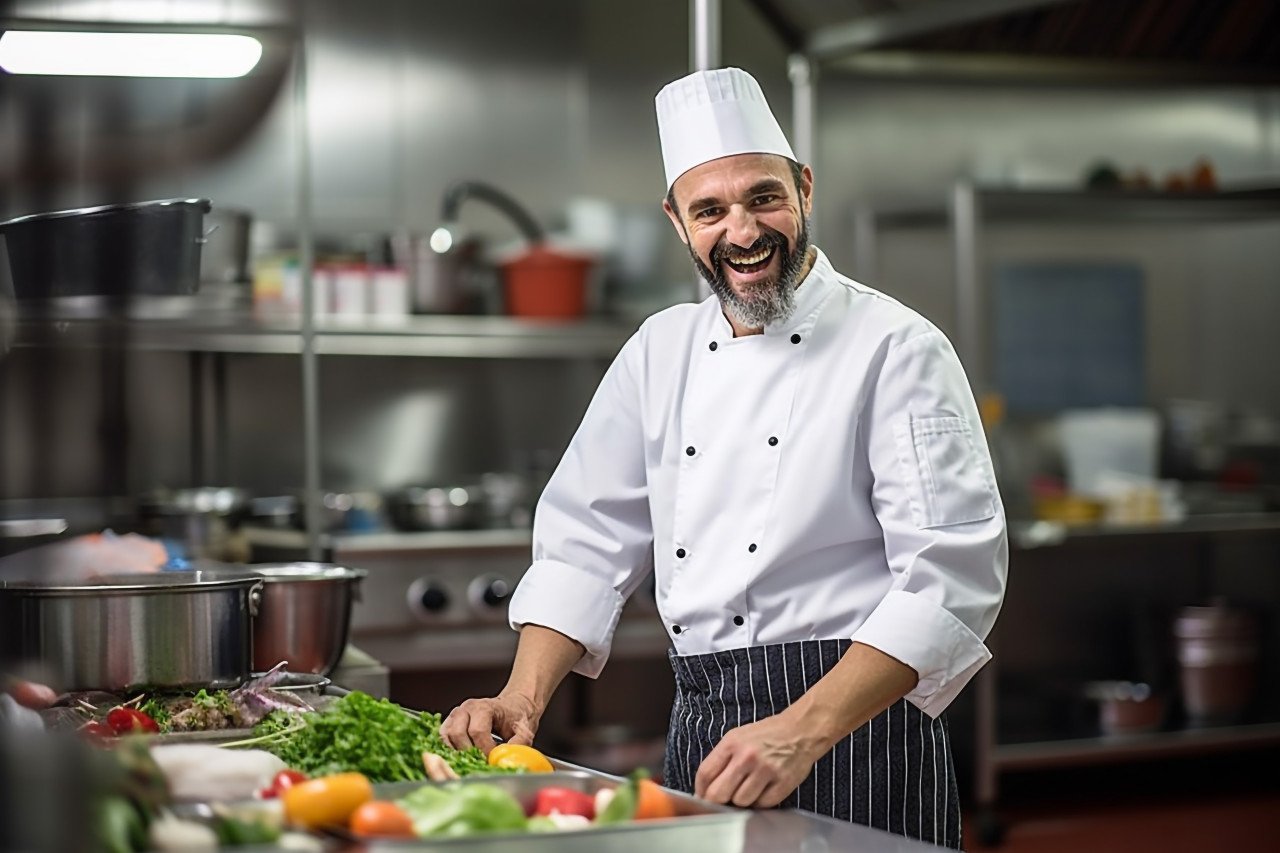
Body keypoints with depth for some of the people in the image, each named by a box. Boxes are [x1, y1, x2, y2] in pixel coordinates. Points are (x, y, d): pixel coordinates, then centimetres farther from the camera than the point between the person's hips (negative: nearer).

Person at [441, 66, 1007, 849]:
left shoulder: (896, 349, -8)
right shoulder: (661, 351, 10)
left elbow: (949, 578, -16)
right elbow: (589, 541, 13)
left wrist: (803, 731, -25)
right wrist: (524, 698, -2)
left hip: (855, 731, -5)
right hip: (702, 733, 5)